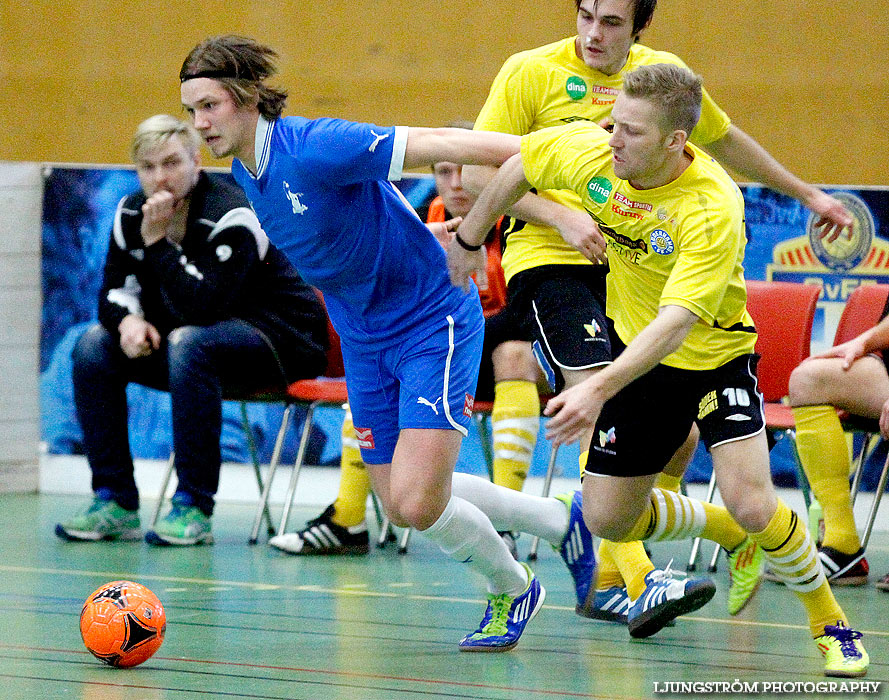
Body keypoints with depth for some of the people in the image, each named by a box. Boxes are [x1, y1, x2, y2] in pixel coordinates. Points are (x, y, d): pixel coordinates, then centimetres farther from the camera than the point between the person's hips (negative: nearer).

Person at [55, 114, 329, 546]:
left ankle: (193, 507, -32)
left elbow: (202, 307, -32)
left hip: (280, 337, -8)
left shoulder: (232, 217, -24)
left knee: (189, 344, -37)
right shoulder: (131, 214, -1)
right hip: (186, 334, 8)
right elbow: (115, 289, 3)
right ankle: (114, 503, -7)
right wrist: (129, 319, -20)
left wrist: (158, 242, -32)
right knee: (95, 345, -9)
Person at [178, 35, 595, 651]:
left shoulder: (313, 149, -25)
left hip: (434, 320, -9)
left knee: (417, 504, -17)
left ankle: (511, 588, 13)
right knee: (400, 504, 11)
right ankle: (561, 520, 31)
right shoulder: (246, 173, 1)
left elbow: (443, 144, -27)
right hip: (363, 340, 9)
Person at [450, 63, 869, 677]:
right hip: (636, 350, 5)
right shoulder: (588, 151, -19)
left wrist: (599, 389, -52)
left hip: (715, 356, -5)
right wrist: (469, 240, 14)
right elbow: (517, 167, 4)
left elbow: (675, 324, -41)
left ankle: (832, 625, 3)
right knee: (607, 519, 5)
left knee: (751, 503, -22)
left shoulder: (714, 211, -34)